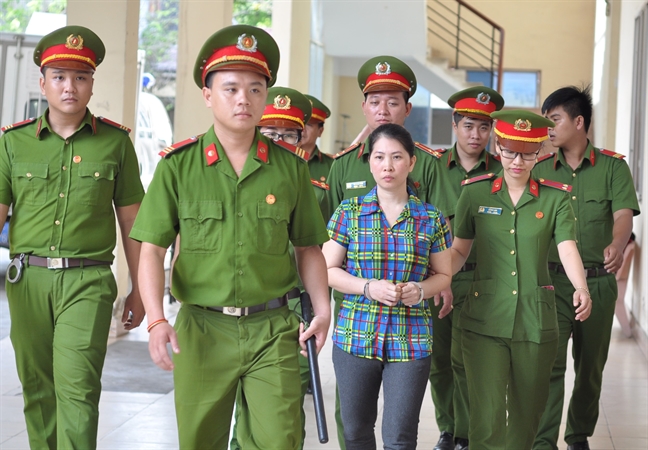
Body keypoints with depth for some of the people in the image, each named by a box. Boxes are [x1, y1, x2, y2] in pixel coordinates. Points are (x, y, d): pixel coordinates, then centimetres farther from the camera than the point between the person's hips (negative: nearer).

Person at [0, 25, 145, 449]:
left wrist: (139, 289, 11)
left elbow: (131, 221, 9)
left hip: (88, 281, -2)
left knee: (77, 386, -13)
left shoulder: (115, 141, 4)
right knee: (37, 389, 9)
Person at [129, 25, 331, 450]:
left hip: (273, 330, 0)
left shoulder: (290, 165, 4)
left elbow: (308, 248, 12)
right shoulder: (178, 164, -1)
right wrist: (157, 321, -15)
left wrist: (322, 310, -2)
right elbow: (152, 250, -3)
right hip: (202, 329, 0)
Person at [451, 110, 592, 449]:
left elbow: (567, 248, -9)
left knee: (527, 412, 12)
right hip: (484, 320, -1)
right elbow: (460, 249, 8)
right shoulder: (475, 192, 3)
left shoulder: (555, 197, 3)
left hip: (535, 319, 1)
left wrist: (581, 288, -27)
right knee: (487, 416, -7)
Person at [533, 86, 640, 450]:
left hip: (598, 281, 0)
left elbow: (624, 214, -14)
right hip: (553, 280, 0)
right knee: (549, 362, -10)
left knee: (591, 366, 11)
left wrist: (617, 245, -36)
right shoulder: (541, 169, 5)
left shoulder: (613, 166, -1)